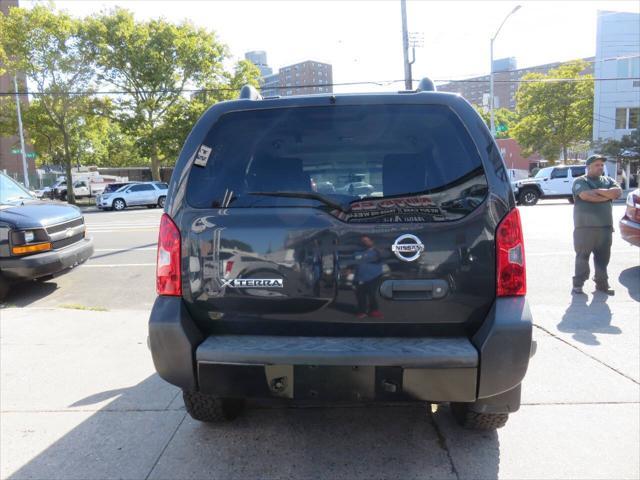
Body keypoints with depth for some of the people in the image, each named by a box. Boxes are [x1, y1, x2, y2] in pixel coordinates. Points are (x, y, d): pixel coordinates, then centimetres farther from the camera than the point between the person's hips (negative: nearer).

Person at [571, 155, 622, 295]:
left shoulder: (608, 181, 17)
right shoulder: (580, 181, 1)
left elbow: (618, 191, -2)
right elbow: (586, 195, -18)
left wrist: (598, 191, -12)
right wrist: (608, 195, -5)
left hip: (605, 226, 5)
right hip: (584, 226, -5)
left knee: (603, 257, 8)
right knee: (582, 256, -1)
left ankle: (602, 283, 19)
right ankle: (578, 284, 5)